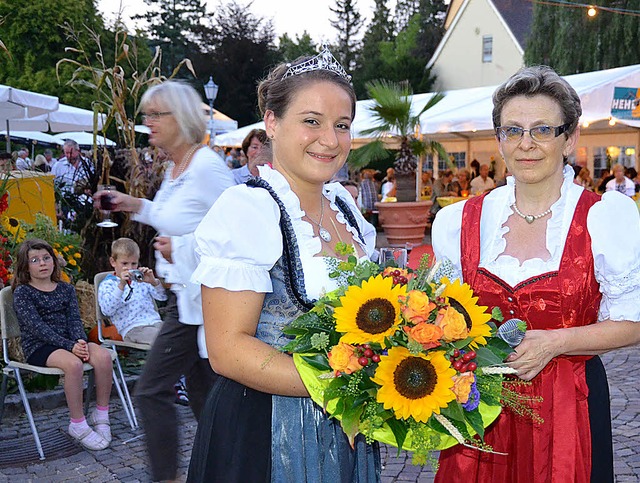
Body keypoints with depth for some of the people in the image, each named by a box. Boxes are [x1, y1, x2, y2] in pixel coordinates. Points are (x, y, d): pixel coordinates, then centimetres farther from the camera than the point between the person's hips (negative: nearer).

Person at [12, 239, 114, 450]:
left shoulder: (66, 289, 15)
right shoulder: (22, 293, -1)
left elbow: (74, 320, 4)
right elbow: (37, 327, -14)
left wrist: (81, 341, -19)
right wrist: (70, 346, -24)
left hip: (68, 341, 5)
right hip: (38, 347, -5)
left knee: (103, 356, -25)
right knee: (73, 363, -36)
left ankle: (101, 415, -9)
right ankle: (78, 425, -20)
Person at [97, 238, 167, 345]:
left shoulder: (142, 279, 21)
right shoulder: (107, 284, 10)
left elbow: (163, 296, 10)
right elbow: (107, 310, -9)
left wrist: (153, 282, -10)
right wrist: (121, 285, -19)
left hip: (155, 322, 5)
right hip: (132, 328, -5)